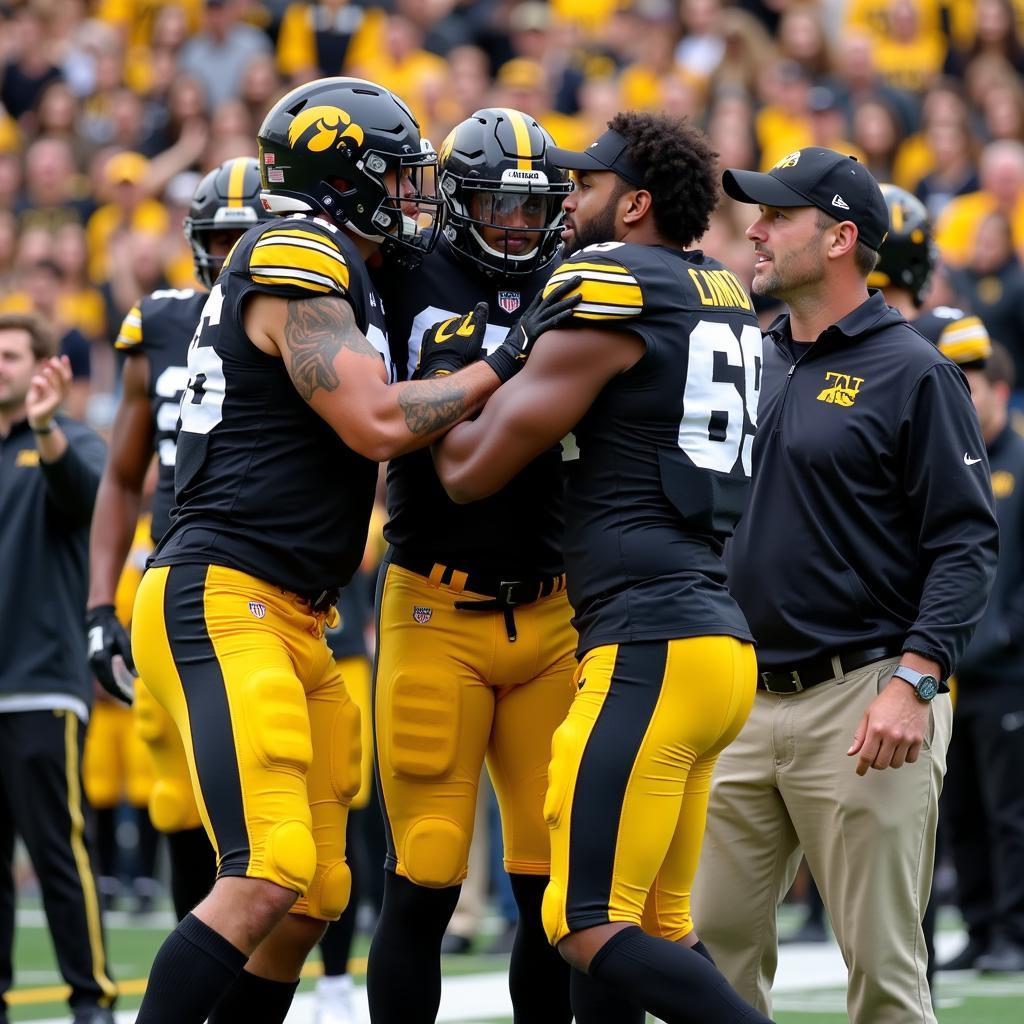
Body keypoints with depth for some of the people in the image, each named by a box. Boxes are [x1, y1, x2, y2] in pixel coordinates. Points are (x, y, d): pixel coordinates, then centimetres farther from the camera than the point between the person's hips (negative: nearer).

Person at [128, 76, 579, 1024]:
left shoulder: (333, 273, 19)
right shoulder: (297, 266, -11)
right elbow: (379, 426, -18)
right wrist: (506, 362, -8)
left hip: (290, 623, 11)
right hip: (221, 600, -11)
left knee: (312, 896, 12)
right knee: (266, 877, -22)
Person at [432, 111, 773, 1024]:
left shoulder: (610, 296, -9)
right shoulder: (726, 302, 17)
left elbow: (472, 469, -5)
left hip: (650, 647, -9)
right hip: (717, 635, 9)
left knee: (594, 931, -10)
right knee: (656, 927, 14)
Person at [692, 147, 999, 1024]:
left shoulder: (911, 374, -5)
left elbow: (965, 544, -10)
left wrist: (914, 680, -20)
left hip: (862, 703, -7)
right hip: (747, 702, 7)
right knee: (716, 943, 5)